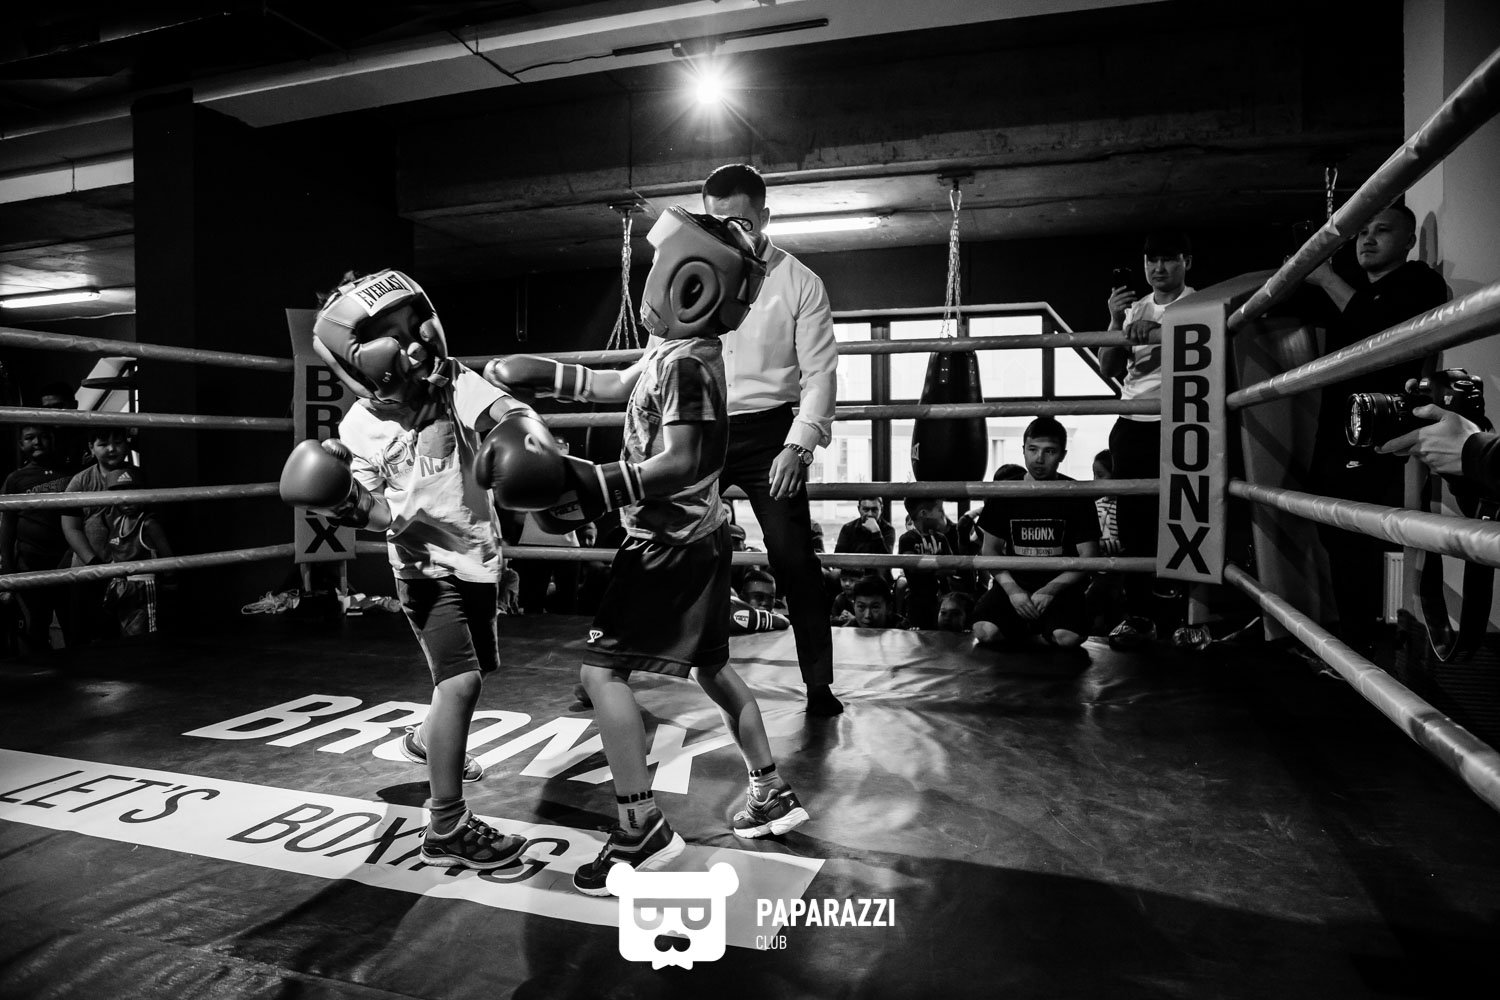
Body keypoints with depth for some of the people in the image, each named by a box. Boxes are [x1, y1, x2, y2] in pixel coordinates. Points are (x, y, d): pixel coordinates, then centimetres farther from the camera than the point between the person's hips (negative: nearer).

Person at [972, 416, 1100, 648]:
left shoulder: (1076, 496, -1)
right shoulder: (1004, 494, 4)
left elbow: (1088, 557, -2)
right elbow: (991, 549, 7)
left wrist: (1050, 590, -16)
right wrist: (1011, 589, -11)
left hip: (1060, 586, -1)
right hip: (1014, 583, 1)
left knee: (1068, 637, -31)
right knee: (984, 631, -26)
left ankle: (1025, 634, 2)